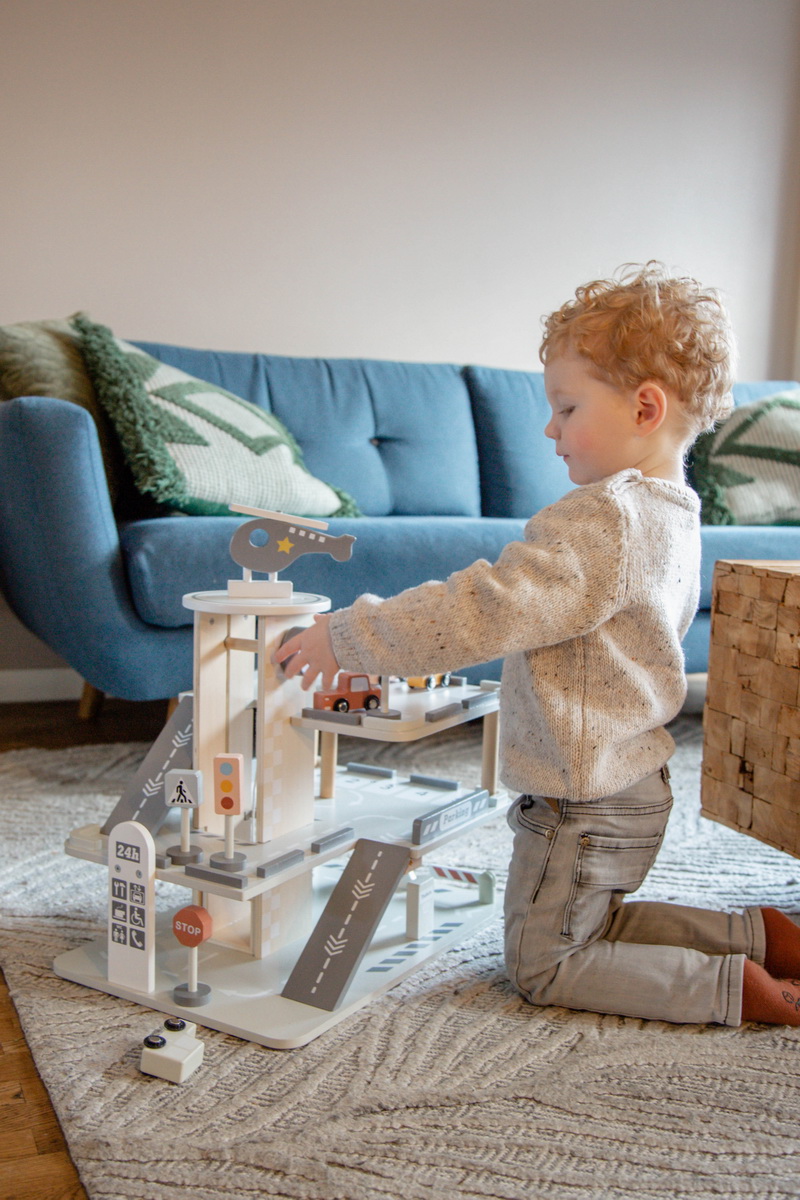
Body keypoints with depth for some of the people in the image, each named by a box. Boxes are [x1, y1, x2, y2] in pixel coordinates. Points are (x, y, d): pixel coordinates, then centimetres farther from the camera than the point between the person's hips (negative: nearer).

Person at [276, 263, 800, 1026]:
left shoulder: (602, 518, -26)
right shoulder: (670, 515, 6)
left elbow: (483, 612, -30)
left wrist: (348, 638, -23)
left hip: (583, 807, -9)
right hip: (632, 787, 10)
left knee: (542, 967, 8)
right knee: (591, 923, 28)